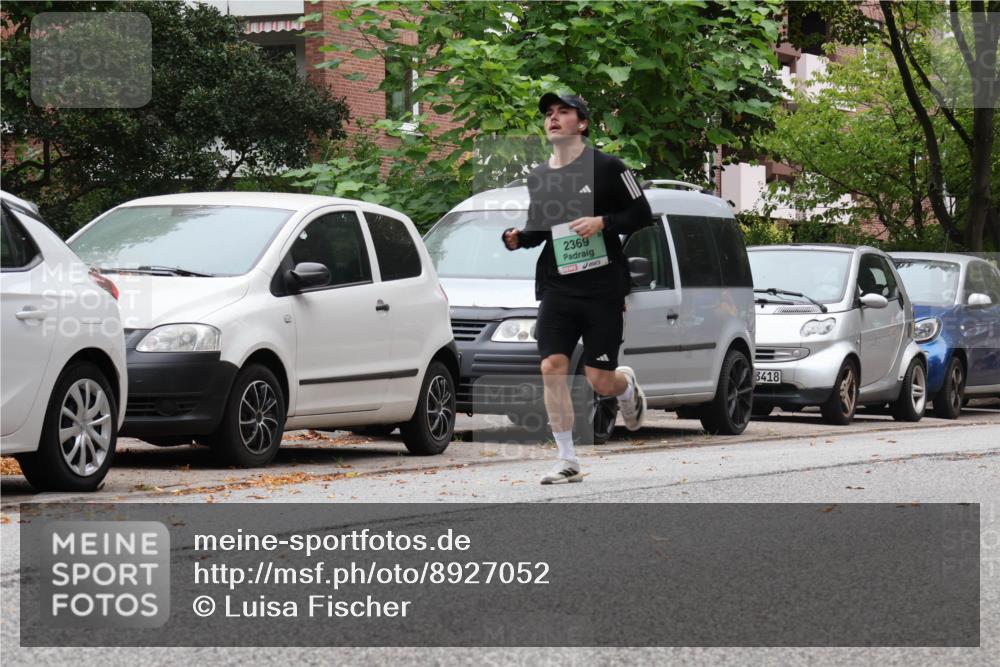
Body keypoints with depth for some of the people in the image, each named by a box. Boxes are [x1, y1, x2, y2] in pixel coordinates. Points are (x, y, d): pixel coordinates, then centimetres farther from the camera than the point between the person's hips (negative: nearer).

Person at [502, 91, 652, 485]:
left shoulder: (605, 167, -3)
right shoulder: (538, 178, 10)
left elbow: (642, 214, -1)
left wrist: (602, 222, -17)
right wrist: (517, 239, -2)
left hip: (603, 288, -3)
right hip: (556, 287, 4)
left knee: (599, 380, -3)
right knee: (552, 368, -12)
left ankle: (627, 386, 36)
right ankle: (567, 461, -3)